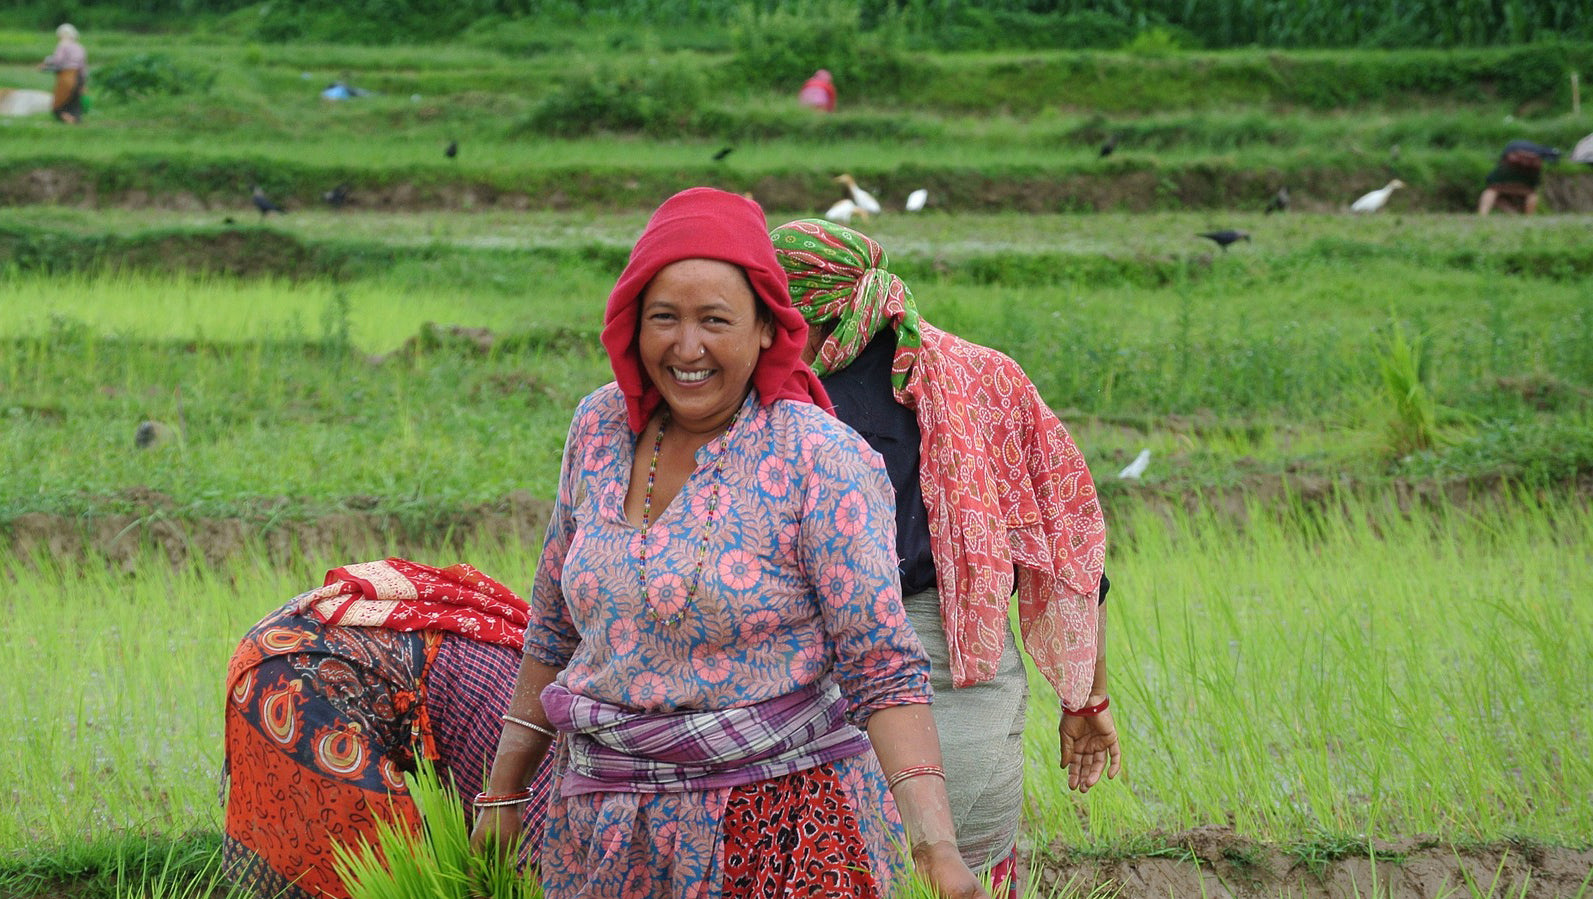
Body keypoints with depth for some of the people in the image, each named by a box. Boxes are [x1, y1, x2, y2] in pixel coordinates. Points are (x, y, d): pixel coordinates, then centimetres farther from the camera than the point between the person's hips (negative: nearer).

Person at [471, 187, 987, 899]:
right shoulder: (601, 427, 3)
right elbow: (555, 629, 14)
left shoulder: (822, 461, -12)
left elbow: (884, 670, -16)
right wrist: (501, 796, 15)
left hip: (781, 835, -5)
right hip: (607, 830, 5)